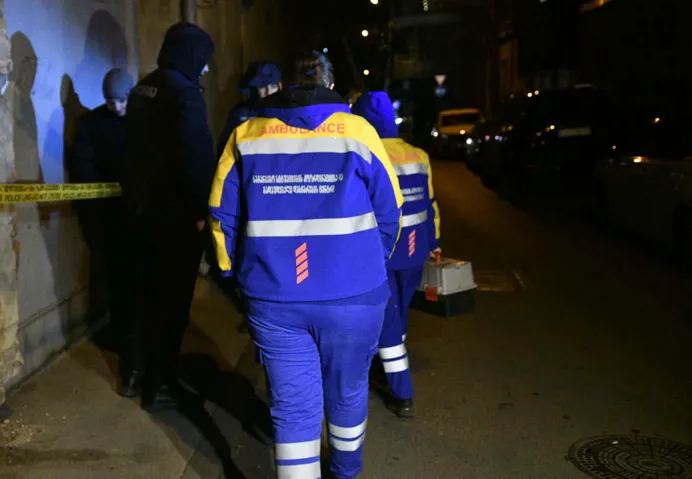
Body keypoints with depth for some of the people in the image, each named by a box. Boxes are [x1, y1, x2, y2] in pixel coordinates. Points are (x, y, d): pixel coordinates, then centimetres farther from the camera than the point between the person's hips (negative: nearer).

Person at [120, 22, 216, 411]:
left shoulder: (144, 89, 12)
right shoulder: (184, 92, -16)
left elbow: (139, 149, 15)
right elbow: (197, 157, -22)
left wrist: (138, 195, 19)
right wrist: (201, 210, -14)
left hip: (143, 206, 9)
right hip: (175, 212, -9)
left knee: (150, 291, 19)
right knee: (173, 298, 2)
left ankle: (138, 374, 29)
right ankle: (160, 386, 11)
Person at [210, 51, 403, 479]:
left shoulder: (246, 136, 2)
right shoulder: (357, 131, -3)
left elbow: (224, 216, 5)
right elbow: (389, 213, 1)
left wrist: (237, 274, 17)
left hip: (273, 299, 1)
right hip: (353, 296, 0)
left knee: (293, 405, 8)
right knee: (347, 392, 21)